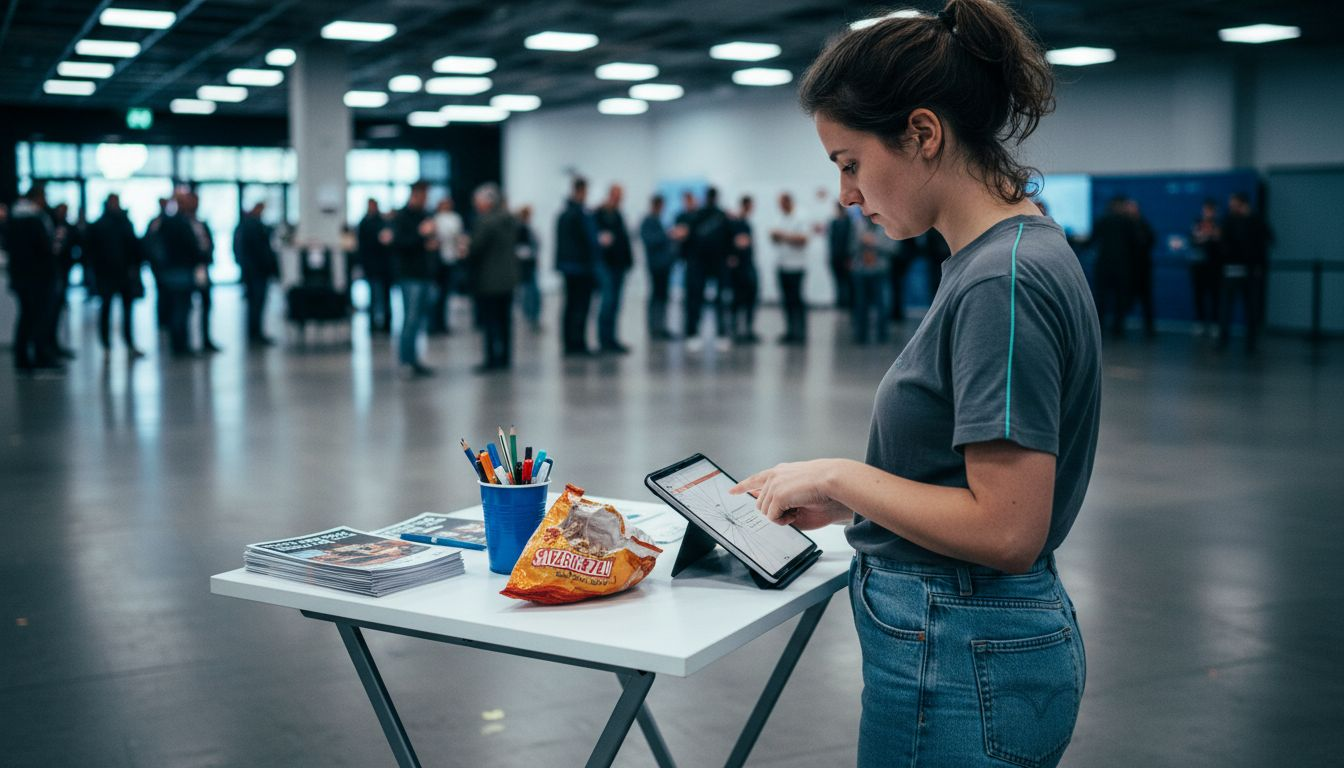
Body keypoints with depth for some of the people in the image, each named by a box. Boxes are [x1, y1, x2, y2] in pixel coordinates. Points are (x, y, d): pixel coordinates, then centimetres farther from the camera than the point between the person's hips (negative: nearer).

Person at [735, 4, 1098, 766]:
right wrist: (844, 499, 6)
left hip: (962, 669, -9)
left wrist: (839, 476, -15)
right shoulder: (1014, 254, 7)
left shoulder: (1003, 281, -22)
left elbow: (1007, 529, -25)